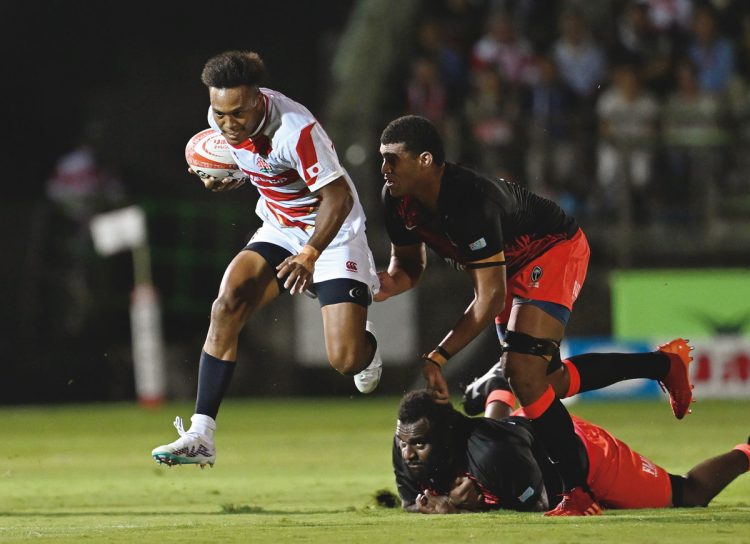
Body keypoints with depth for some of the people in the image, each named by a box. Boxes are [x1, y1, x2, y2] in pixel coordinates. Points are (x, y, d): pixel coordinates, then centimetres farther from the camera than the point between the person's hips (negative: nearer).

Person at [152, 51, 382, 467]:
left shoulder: (296, 129, -31)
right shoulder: (220, 120, -9)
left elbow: (338, 197, -26)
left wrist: (310, 255, -38)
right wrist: (223, 177, -7)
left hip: (334, 233, -6)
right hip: (279, 231, 6)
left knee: (346, 360, -16)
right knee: (228, 304, -20)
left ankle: (367, 349, 27)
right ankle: (201, 436, -19)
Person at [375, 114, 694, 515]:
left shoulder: (469, 202, -39)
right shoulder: (397, 200, -14)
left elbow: (490, 299, -35)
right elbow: (409, 261, 3)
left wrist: (438, 357, -36)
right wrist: (393, 282, -23)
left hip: (553, 249, -9)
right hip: (511, 263, 9)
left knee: (524, 374, -24)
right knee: (542, 377, 18)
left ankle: (578, 491, -19)